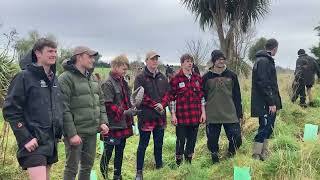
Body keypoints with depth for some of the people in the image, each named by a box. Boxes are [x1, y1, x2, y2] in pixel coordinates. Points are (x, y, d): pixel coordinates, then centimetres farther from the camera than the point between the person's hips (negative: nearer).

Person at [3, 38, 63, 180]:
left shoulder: (54, 78, 12)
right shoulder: (24, 77, -9)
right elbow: (10, 110, -13)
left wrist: (58, 132, 12)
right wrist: (25, 138, -17)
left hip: (52, 141, 7)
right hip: (33, 142, -7)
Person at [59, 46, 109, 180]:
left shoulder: (92, 78, 13)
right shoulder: (66, 78, -12)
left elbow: (101, 102, 17)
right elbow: (64, 109, -17)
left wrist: (103, 121, 4)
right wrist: (71, 133, -19)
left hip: (92, 131, 7)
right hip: (76, 132, -7)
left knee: (88, 165, 16)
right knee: (72, 167, 3)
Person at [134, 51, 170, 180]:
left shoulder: (162, 77, 13)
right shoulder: (140, 77, -5)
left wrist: (162, 104, -8)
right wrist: (155, 105, -16)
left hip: (160, 116, 5)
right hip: (145, 116, -5)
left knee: (159, 143, 15)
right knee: (143, 144, 1)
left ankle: (159, 166, 29)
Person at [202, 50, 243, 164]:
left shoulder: (231, 76, 7)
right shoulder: (206, 77, 3)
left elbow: (237, 96, 9)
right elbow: (202, 97, 7)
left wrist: (239, 114, 6)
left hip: (231, 115, 1)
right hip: (212, 116, -1)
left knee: (236, 140, -2)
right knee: (212, 141, 5)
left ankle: (230, 155, 26)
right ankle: (215, 161, 26)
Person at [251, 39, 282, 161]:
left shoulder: (267, 60, 17)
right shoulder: (263, 61, -16)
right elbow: (263, 84, -22)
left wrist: (275, 101, 19)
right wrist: (271, 103, -21)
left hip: (270, 102, 10)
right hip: (265, 104, -10)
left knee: (269, 128, 14)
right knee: (264, 129, -5)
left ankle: (264, 154, 23)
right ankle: (256, 156, 2)